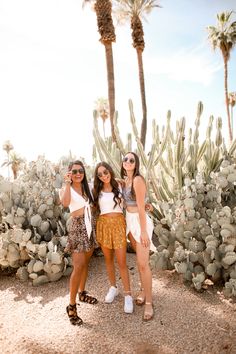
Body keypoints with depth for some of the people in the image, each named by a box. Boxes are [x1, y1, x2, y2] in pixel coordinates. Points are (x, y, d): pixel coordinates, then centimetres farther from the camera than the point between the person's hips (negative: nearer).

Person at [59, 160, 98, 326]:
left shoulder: (87, 187, 10)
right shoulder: (66, 189, -8)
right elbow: (65, 203, -28)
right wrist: (68, 183, -26)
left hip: (90, 225, 6)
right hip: (78, 227, -6)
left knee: (85, 262, 15)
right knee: (78, 266, -10)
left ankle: (82, 293, 32)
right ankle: (71, 306, -1)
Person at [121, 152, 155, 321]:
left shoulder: (138, 180, -19)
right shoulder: (126, 180, 7)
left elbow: (141, 207, -21)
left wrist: (143, 231, -21)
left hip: (140, 222, -8)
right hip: (130, 221, 8)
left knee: (143, 264, -4)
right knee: (139, 260, 19)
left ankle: (149, 302, 9)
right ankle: (144, 291, 35)